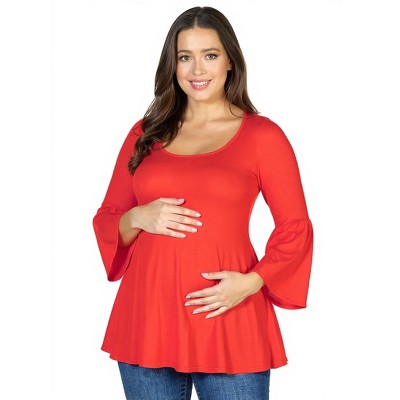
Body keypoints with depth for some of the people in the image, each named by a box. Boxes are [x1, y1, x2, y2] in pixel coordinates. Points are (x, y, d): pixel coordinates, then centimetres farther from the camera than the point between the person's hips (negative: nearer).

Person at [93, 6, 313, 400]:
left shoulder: (262, 135, 0)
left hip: (228, 317, -3)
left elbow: (295, 229, 0)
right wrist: (139, 218, -8)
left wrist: (252, 281, -14)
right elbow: (106, 220, 13)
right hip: (147, 313, 3)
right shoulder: (146, 134, 10)